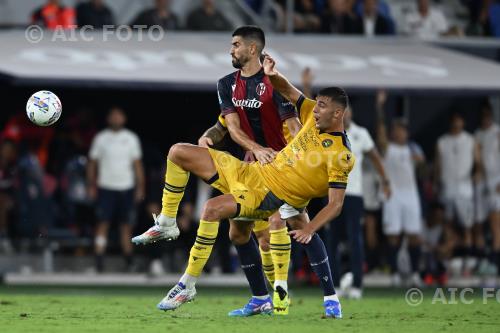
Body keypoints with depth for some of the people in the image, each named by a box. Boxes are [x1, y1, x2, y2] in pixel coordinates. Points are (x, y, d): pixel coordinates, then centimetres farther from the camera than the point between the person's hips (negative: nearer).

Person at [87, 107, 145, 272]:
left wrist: (140, 187, 3)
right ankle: (99, 260, -12)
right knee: (103, 223, -9)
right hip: (106, 188, -1)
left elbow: (137, 164, 8)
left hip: (126, 188, 1)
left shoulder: (131, 138, 7)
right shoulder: (100, 138, 4)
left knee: (126, 226, 3)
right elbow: (92, 164, 7)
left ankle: (128, 262, 10)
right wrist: (91, 186, 2)